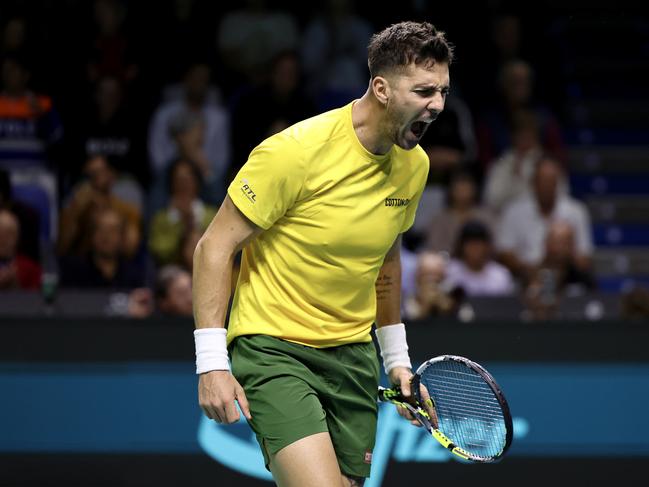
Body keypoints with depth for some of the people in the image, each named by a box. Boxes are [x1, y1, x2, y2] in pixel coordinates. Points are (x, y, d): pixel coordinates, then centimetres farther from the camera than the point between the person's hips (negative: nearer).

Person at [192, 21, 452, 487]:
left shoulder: (415, 165, 5)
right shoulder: (297, 151, -17)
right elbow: (215, 248, -12)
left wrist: (396, 358, 21)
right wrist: (212, 362, -17)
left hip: (353, 355, 7)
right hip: (272, 348, -7)